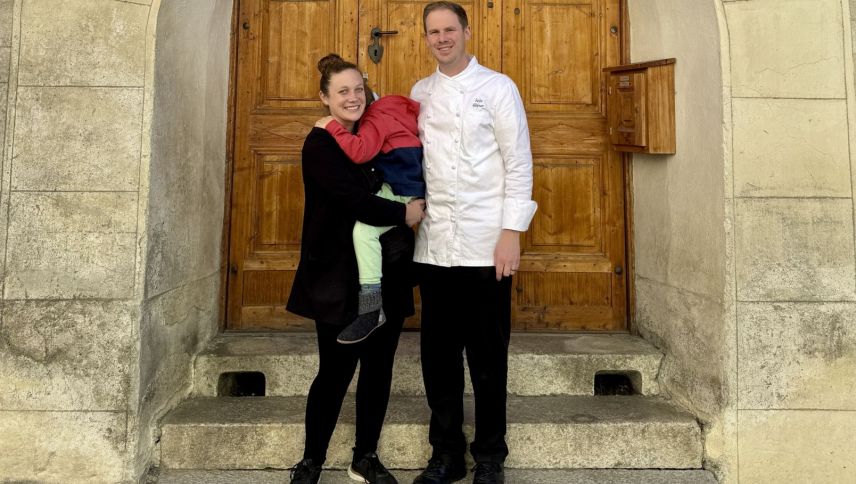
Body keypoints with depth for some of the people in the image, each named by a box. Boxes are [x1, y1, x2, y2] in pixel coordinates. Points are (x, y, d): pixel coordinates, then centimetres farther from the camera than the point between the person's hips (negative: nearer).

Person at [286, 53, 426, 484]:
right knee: (336, 370, 1)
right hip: (338, 276, -6)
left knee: (379, 367, 9)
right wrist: (403, 214, -11)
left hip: (384, 274, 6)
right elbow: (353, 200, -19)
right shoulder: (319, 145, -7)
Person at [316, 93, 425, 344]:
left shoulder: (377, 119, -14)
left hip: (402, 193, -12)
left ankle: (371, 309, -29)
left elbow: (360, 152, -30)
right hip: (397, 186, 12)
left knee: (364, 229, -30)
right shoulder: (389, 107, 15)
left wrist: (332, 126, -22)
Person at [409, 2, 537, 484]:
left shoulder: (497, 87, 2)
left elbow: (518, 162, -3)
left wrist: (512, 233, -11)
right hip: (435, 244, 4)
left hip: (484, 244, -3)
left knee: (487, 355, 4)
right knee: (439, 353, 8)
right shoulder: (420, 93, 15)